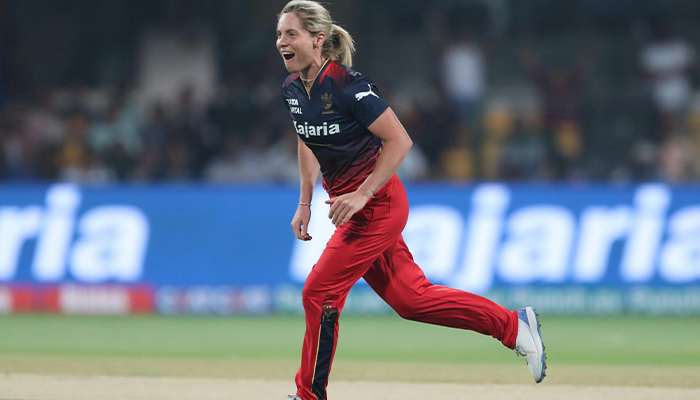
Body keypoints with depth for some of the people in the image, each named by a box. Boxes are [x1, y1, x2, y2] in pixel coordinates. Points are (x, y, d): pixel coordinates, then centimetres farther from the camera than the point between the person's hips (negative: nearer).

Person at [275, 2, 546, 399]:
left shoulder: (346, 85, -22)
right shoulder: (294, 88, 3)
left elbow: (399, 141, -21)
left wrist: (361, 194, -24)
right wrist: (305, 203, 16)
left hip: (377, 203, -8)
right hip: (351, 204, 8)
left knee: (320, 293, -8)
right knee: (410, 298, 10)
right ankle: (515, 325, 19)